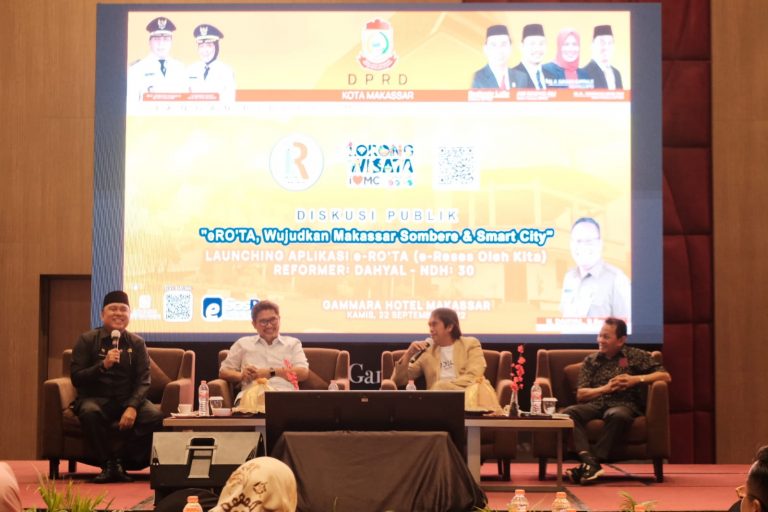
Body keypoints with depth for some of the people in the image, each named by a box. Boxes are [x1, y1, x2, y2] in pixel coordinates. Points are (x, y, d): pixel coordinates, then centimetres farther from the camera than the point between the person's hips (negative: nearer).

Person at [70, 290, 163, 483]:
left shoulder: (136, 343, 8)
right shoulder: (87, 340, 2)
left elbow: (143, 381, 0)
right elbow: (76, 378, -5)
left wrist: (132, 407, -19)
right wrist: (103, 365, -21)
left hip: (128, 400, 2)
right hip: (95, 399, -2)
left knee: (155, 415, -28)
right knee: (90, 412, -37)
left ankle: (122, 461, -14)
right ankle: (109, 465, -22)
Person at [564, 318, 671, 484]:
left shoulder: (636, 356, 16)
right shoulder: (590, 360, 21)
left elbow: (666, 376, 8)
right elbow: (580, 395, 13)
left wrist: (637, 379, -4)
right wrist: (605, 388, -3)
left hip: (623, 404, -3)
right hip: (595, 405, 3)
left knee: (618, 415, -42)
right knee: (568, 413, -31)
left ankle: (593, 461, -40)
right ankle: (589, 460, -45)